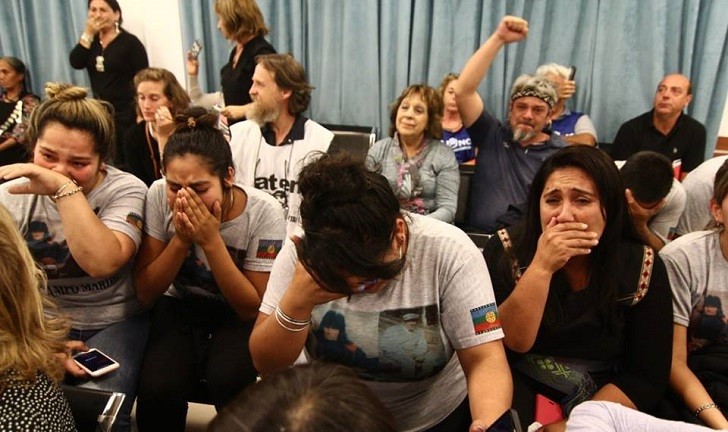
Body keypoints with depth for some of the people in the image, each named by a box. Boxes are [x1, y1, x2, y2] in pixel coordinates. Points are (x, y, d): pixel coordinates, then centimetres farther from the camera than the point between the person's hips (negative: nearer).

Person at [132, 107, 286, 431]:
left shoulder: (263, 212, -23)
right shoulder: (159, 196, -17)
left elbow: (253, 308, -18)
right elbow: (145, 293, -10)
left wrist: (211, 241, -31)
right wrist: (181, 239, -28)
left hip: (238, 316, -1)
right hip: (179, 309, 2)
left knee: (227, 380, -30)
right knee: (157, 392, -25)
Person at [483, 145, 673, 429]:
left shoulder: (642, 267, -7)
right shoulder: (506, 250, -9)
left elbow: (648, 375, -5)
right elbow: (508, 344, -15)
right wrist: (541, 268, -26)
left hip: (599, 401, 1)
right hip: (519, 392, -1)